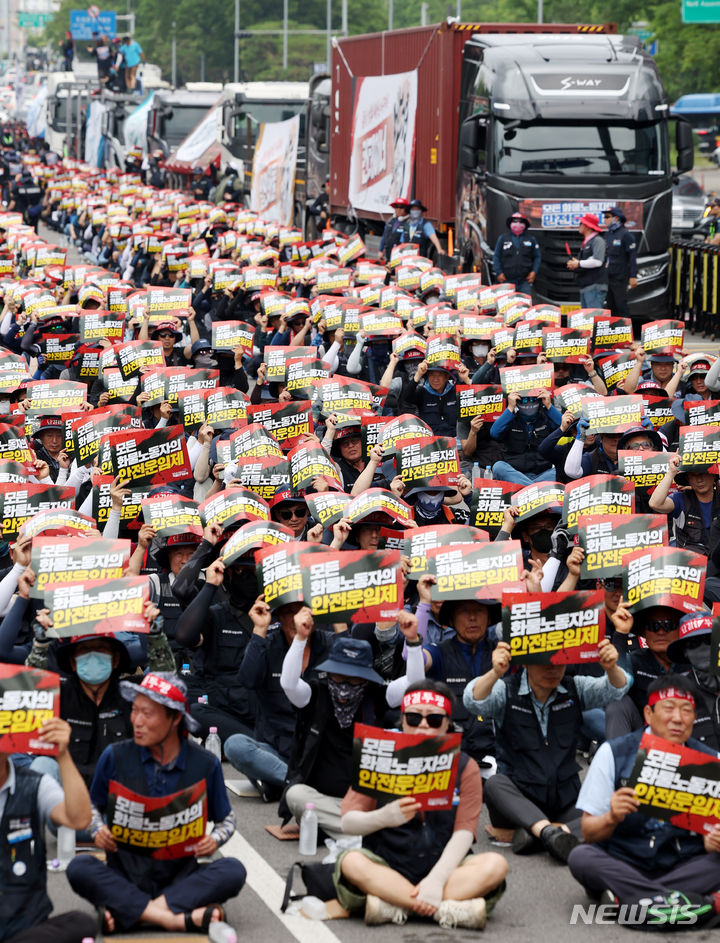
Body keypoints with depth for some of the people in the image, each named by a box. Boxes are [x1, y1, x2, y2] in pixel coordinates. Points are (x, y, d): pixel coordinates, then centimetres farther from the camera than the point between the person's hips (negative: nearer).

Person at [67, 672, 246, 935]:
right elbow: (93, 806, 16)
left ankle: (127, 912, -32)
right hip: (125, 877, 0)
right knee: (80, 869, -31)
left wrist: (215, 839, -7)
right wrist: (99, 830, -5)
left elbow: (225, 818, 15)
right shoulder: (115, 757, -1)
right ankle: (181, 919, -37)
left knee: (233, 871, -28)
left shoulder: (205, 764, 1)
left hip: (180, 877, 1)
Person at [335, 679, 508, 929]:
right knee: (352, 862, -32)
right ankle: (452, 910, -33)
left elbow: (463, 833, -5)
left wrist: (436, 879, -22)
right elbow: (348, 822, -5)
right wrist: (383, 817, -29)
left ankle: (395, 906, -30)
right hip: (387, 868, -1)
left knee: (495, 865, -26)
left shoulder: (465, 767, 5)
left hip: (442, 866, 1)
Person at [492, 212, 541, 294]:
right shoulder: (502, 238, 7)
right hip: (507, 280, -1)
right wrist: (498, 272, -1)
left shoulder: (531, 239, 9)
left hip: (525, 281, 1)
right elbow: (496, 257, 9)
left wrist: (534, 272, 0)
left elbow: (537, 257, 13)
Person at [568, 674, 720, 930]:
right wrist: (611, 819, -23)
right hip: (621, 865, -1)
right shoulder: (614, 753, 1)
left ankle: (625, 899, -34)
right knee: (580, 857, -31)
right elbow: (589, 833, 0)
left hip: (682, 867, 1)